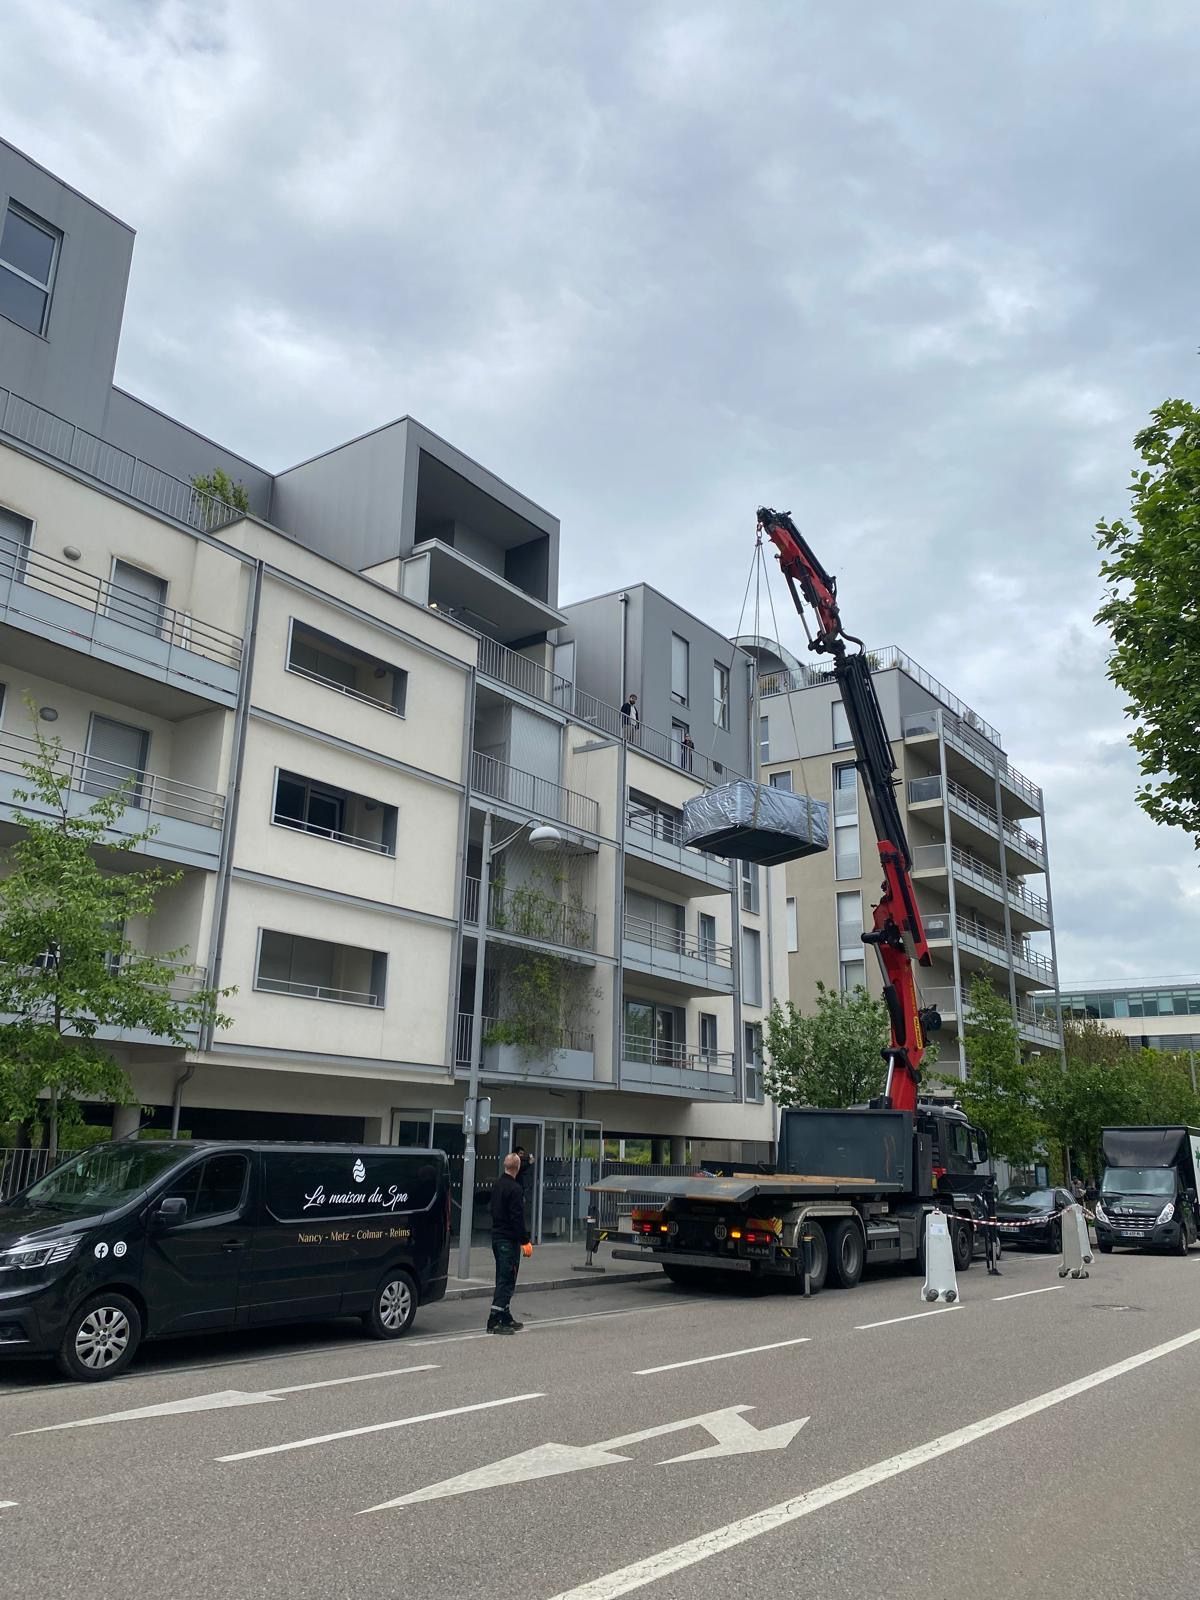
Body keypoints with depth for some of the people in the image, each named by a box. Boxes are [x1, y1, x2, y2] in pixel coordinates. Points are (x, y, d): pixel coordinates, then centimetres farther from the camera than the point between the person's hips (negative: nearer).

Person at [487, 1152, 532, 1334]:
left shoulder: (496, 1185, 10)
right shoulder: (515, 1189, -18)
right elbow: (517, 1218, -20)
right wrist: (525, 1241, -15)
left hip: (496, 1236, 9)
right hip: (509, 1240, -9)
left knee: (503, 1278, 15)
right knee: (507, 1280, -5)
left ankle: (506, 1318, 21)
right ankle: (495, 1320, -8)